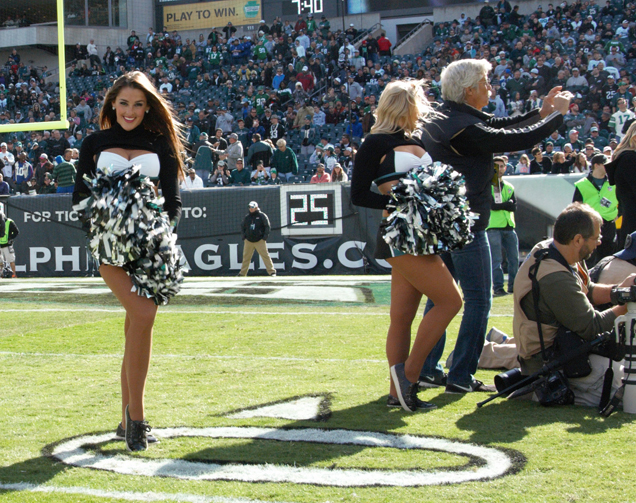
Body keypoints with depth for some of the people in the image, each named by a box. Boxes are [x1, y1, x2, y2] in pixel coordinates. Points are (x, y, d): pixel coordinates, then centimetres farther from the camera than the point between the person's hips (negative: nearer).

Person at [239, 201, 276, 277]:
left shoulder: (262, 216, 0)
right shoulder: (247, 217, 12)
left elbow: (268, 227, 0)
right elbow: (242, 227, 22)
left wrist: (265, 237, -7)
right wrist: (244, 237, 9)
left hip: (260, 240, -4)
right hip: (248, 241, 4)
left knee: (265, 256, -9)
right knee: (246, 257, 5)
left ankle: (272, 271, -9)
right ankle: (242, 273, 13)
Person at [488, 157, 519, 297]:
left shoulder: (509, 187, 19)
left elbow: (514, 206, 4)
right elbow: (491, 205, -10)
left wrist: (499, 205, -10)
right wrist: (507, 204, -8)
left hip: (509, 227, 5)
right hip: (493, 227, -5)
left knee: (514, 259, 3)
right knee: (496, 260, -8)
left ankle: (513, 286, 11)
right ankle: (498, 288, -8)